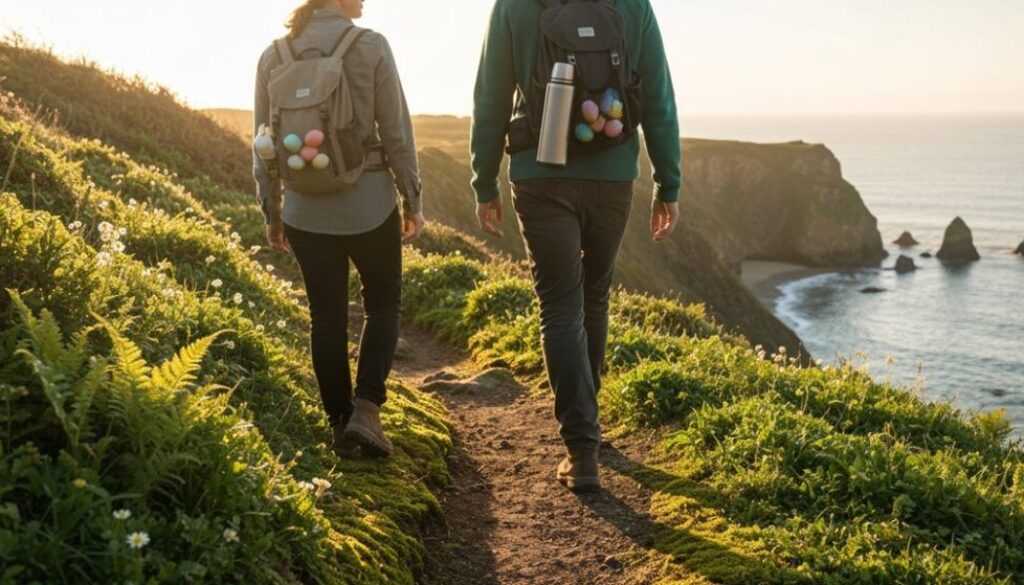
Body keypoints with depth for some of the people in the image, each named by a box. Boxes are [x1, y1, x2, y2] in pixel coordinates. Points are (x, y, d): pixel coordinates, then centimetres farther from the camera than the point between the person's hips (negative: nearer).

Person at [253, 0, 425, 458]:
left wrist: (271, 213, 14)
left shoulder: (274, 56, 1)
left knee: (327, 317, 13)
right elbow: (397, 133, -7)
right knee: (383, 304, 15)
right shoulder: (371, 46, -9)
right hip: (369, 204, -3)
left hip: (306, 210, 3)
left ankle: (340, 424, 19)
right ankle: (365, 409, 0)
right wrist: (413, 201, 3)